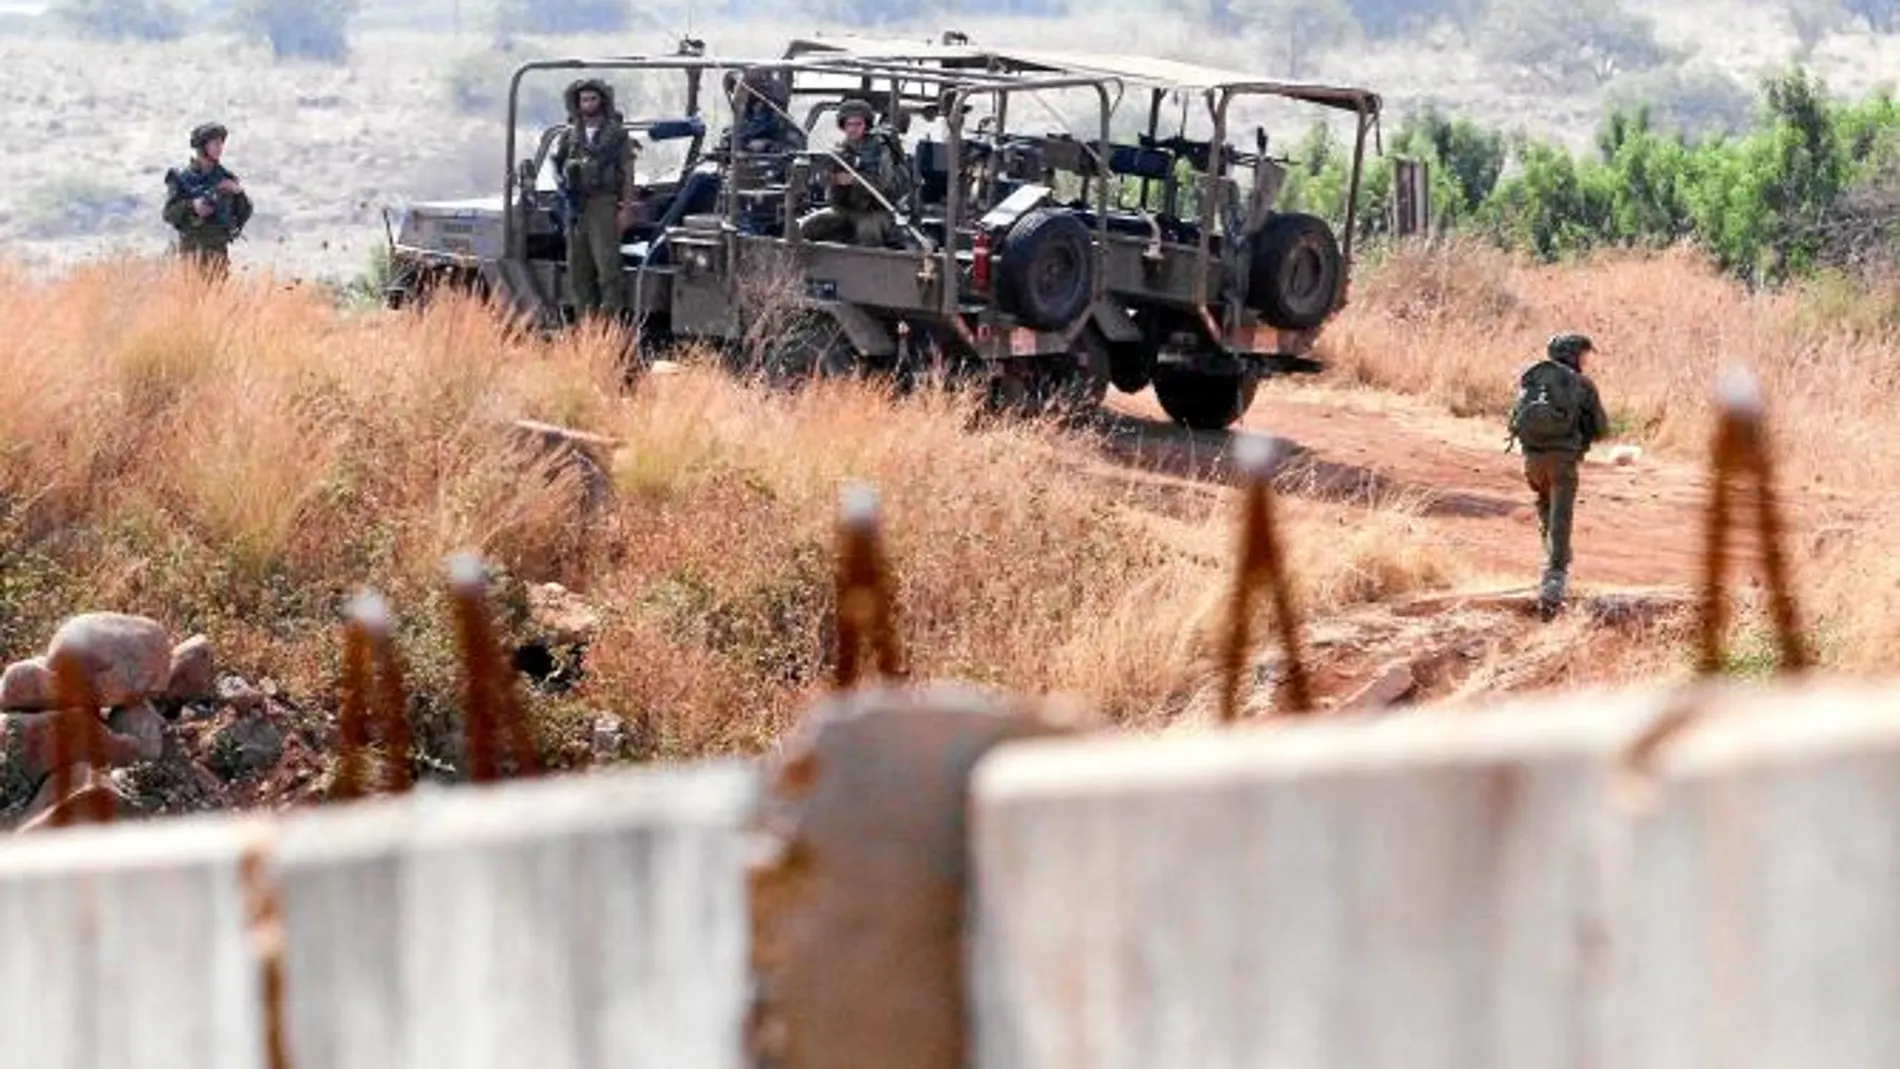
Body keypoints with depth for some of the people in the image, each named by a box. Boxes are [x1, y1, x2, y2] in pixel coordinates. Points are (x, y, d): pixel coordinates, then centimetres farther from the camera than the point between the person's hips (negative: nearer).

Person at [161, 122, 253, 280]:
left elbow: (245, 213, 8)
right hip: (191, 249, -3)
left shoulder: (226, 178, 9)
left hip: (218, 251, 3)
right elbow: (168, 213, -5)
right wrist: (191, 206, -21)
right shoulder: (181, 177, 1)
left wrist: (238, 191, -9)